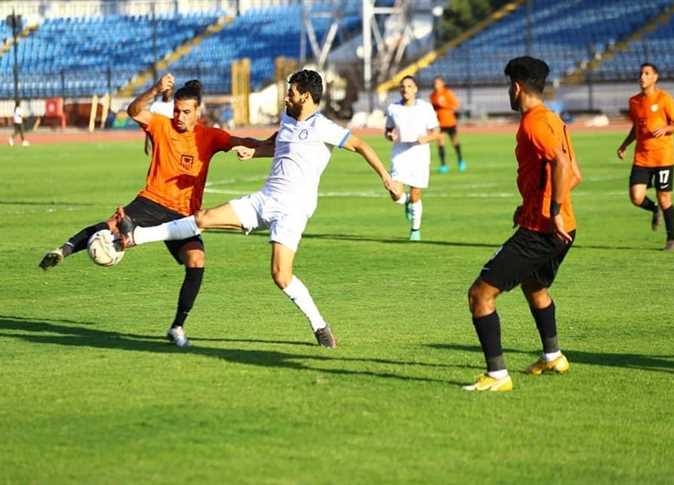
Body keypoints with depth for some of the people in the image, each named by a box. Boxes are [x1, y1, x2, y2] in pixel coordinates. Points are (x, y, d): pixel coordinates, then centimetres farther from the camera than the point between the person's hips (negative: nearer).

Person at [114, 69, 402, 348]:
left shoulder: (321, 128, -9)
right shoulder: (287, 119, 15)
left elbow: (360, 146, -8)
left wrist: (387, 179, -12)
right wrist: (253, 152, 16)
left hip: (292, 208, -7)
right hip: (263, 199, 7)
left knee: (281, 276, -16)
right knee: (205, 218, -2)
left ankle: (319, 327, 1)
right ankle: (136, 236, 0)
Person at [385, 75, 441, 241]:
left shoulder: (426, 108, -3)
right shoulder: (393, 108, 2)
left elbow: (436, 132, 0)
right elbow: (388, 130, 14)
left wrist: (426, 138, -22)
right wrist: (389, 135, -9)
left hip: (419, 155, -1)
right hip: (399, 155, 1)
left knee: (415, 197, 2)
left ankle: (415, 230, 25)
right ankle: (407, 200, 24)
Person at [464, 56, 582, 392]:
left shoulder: (533, 122, -14)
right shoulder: (552, 120, 14)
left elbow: (561, 164, -29)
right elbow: (575, 175, 19)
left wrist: (554, 211, -27)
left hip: (539, 231, -10)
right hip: (560, 229, 10)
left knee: (480, 294, -9)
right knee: (534, 286, 37)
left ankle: (497, 375, -11)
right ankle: (552, 357, 49)